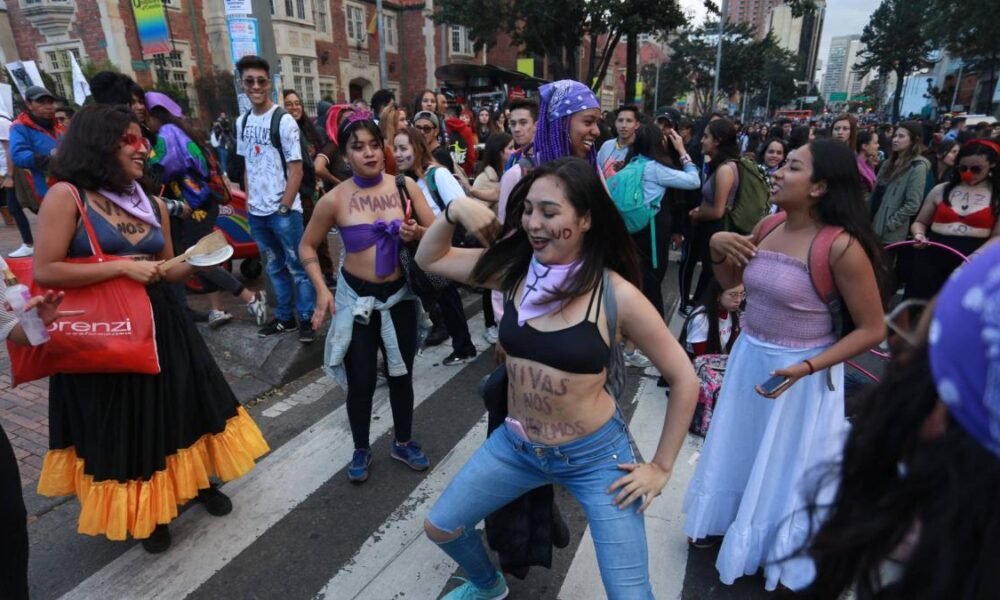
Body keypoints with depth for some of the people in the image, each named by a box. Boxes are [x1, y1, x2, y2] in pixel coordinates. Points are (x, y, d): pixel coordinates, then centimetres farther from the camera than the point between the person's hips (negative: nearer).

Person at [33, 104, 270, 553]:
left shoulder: (152, 205, 6)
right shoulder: (67, 196, -11)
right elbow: (44, 271, -17)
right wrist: (121, 267, -19)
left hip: (158, 323, 5)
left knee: (185, 404, 12)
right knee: (121, 427, 9)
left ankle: (200, 481, 37)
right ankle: (140, 512, 33)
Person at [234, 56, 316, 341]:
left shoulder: (284, 121, -9)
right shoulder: (241, 122, 9)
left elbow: (296, 170, -11)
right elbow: (248, 166, 15)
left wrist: (283, 208, -14)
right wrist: (248, 201, 7)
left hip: (284, 211, -6)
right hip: (256, 212, 6)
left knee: (297, 266, 2)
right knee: (274, 267, 15)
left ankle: (307, 318, 11)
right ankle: (285, 316, 26)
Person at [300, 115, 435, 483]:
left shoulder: (405, 186, -7)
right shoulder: (335, 200, -9)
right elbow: (307, 247, 2)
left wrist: (417, 234, -22)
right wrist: (321, 290, -11)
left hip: (400, 294, 1)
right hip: (356, 298, -1)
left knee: (401, 374, 15)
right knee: (360, 380, 8)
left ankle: (403, 443, 37)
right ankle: (361, 449, 33)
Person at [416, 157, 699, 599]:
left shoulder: (616, 294, -19)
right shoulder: (515, 268, -7)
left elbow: (684, 380, -10)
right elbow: (429, 258, 3)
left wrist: (661, 466, -7)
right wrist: (454, 210, -16)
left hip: (595, 454, -4)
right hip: (515, 445, 5)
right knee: (440, 527, 18)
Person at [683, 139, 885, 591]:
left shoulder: (841, 246, -23)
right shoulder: (768, 227, -3)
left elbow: (872, 329, -17)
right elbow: (730, 281, 10)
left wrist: (808, 367, -27)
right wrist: (717, 247, -9)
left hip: (799, 373, -6)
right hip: (749, 357, 6)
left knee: (786, 467, 16)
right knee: (739, 450, 24)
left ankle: (785, 559, 45)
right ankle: (727, 523, 52)